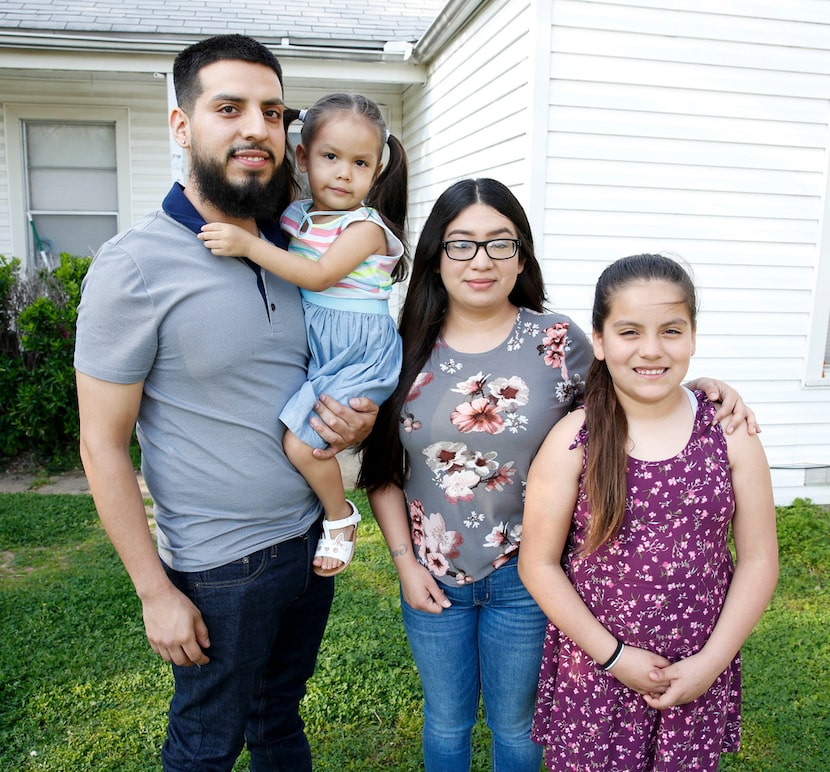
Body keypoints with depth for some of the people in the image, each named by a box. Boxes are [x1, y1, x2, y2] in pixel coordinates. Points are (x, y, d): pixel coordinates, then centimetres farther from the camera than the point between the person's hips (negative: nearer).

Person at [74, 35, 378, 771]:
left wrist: (359, 416, -10)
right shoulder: (135, 264, -17)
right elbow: (103, 445, -13)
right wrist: (155, 593, -12)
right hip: (220, 570, -5)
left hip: (312, 537, 5)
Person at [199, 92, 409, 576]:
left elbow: (319, 275, -24)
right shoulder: (293, 216, 7)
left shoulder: (366, 226, -12)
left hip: (359, 352, -7)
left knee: (301, 443, -13)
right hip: (311, 346, 7)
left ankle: (341, 517, 12)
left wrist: (247, 244, -28)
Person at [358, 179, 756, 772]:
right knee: (446, 722, 24)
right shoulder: (408, 350, -7)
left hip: (525, 577, -1)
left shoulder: (558, 340, -10)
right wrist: (405, 563, -3)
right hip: (432, 575, 2)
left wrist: (703, 386, -15)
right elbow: (381, 472, 0)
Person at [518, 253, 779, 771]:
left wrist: (712, 661, -6)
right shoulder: (573, 441, -12)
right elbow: (539, 564, -8)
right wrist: (613, 655, -10)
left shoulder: (730, 435, -6)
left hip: (700, 674, 2)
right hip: (594, 669, -1)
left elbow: (758, 559, -1)